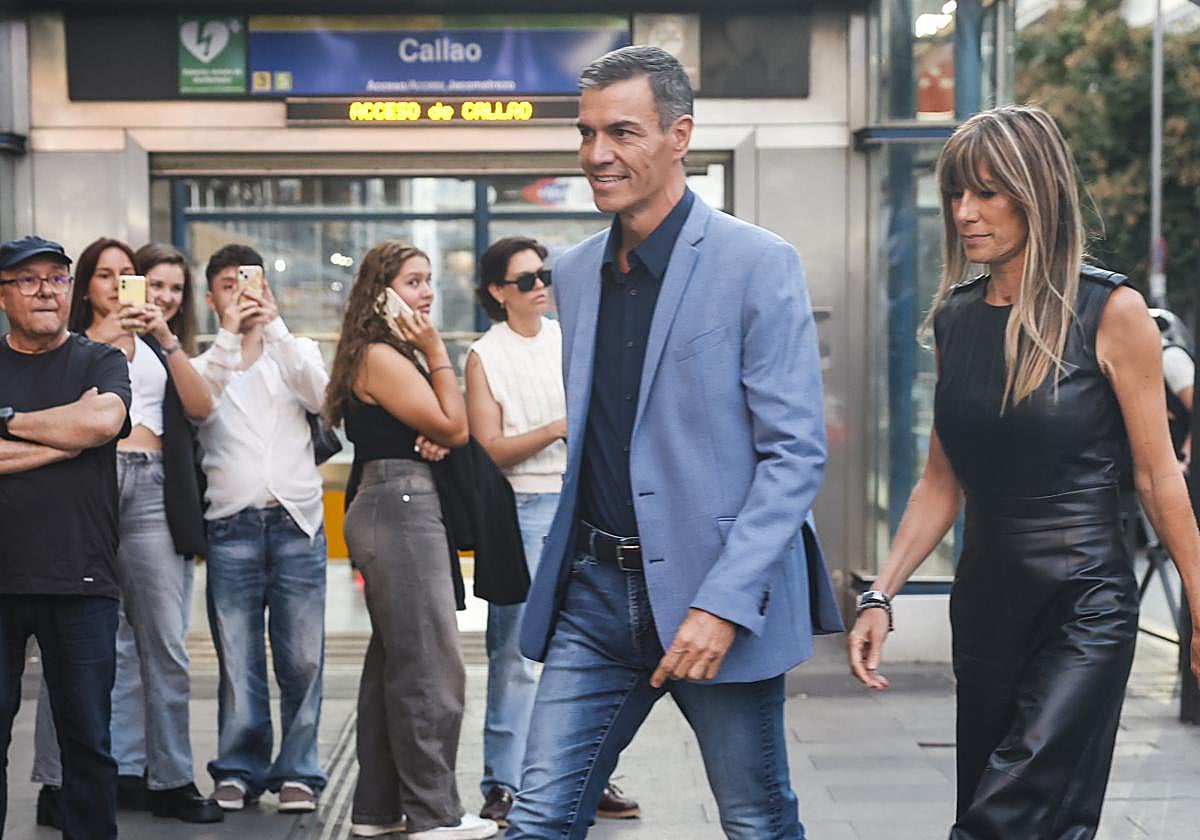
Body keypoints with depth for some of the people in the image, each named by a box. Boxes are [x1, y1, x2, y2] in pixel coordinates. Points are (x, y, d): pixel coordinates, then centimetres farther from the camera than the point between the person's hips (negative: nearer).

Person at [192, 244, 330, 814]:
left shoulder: (296, 352, 14)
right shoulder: (205, 360, 13)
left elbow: (320, 396, -7)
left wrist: (274, 325, -10)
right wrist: (229, 334, -13)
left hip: (296, 521, 0)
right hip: (232, 526, 0)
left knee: (302, 658, -2)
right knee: (238, 659, -1)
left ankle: (297, 772, 6)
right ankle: (239, 770, 10)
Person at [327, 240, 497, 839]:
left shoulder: (398, 356, 17)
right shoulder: (382, 358, -13)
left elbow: (437, 432, 19)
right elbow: (455, 428, -12)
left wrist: (433, 442, -4)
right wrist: (436, 351, -8)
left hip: (400, 512, 11)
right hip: (399, 510, -11)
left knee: (392, 663, 13)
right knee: (431, 665, -8)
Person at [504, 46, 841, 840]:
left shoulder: (759, 264, -9)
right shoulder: (575, 274, 11)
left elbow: (797, 452, -12)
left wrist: (723, 602, -19)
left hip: (715, 599, -5)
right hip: (595, 593, 5)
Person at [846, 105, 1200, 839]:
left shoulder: (1111, 312, -9)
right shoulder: (956, 316, 6)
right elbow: (942, 485, 11)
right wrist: (881, 597, 3)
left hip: (1083, 611, -5)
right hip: (985, 604, 6)